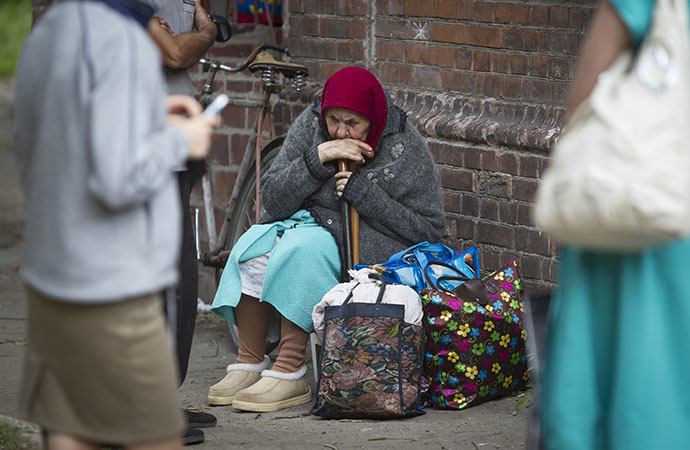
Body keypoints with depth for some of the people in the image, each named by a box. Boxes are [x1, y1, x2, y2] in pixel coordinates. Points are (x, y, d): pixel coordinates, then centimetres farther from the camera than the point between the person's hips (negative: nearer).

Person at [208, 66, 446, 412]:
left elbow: (429, 228, -9)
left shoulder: (406, 148, -9)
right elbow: (272, 199, -3)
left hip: (367, 246, -5)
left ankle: (290, 374, -32)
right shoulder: (310, 125, 0)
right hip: (307, 223, 5)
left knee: (299, 250, -33)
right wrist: (317, 159, -18)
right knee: (251, 249, -24)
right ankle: (248, 364, -16)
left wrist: (364, 193, -18)